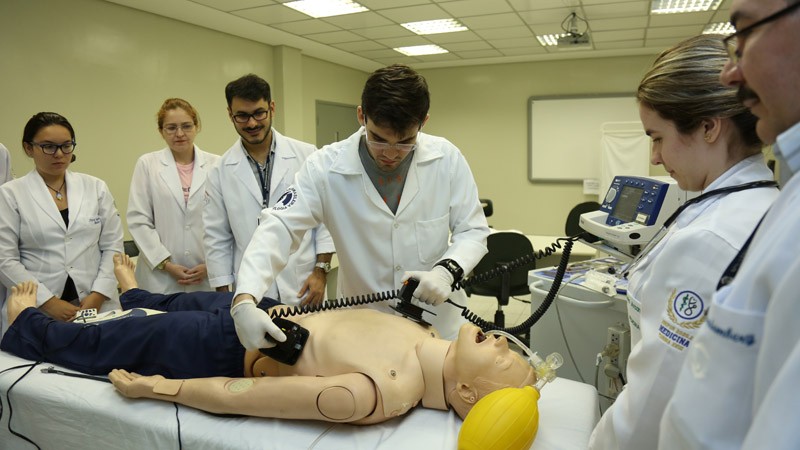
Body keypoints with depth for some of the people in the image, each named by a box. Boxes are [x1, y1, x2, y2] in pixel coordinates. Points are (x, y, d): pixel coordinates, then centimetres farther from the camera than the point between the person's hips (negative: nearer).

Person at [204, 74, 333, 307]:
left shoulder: (307, 156, -2)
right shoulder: (221, 171, 2)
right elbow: (217, 239, 5)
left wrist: (321, 270, -4)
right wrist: (223, 296, 3)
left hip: (304, 288, -1)